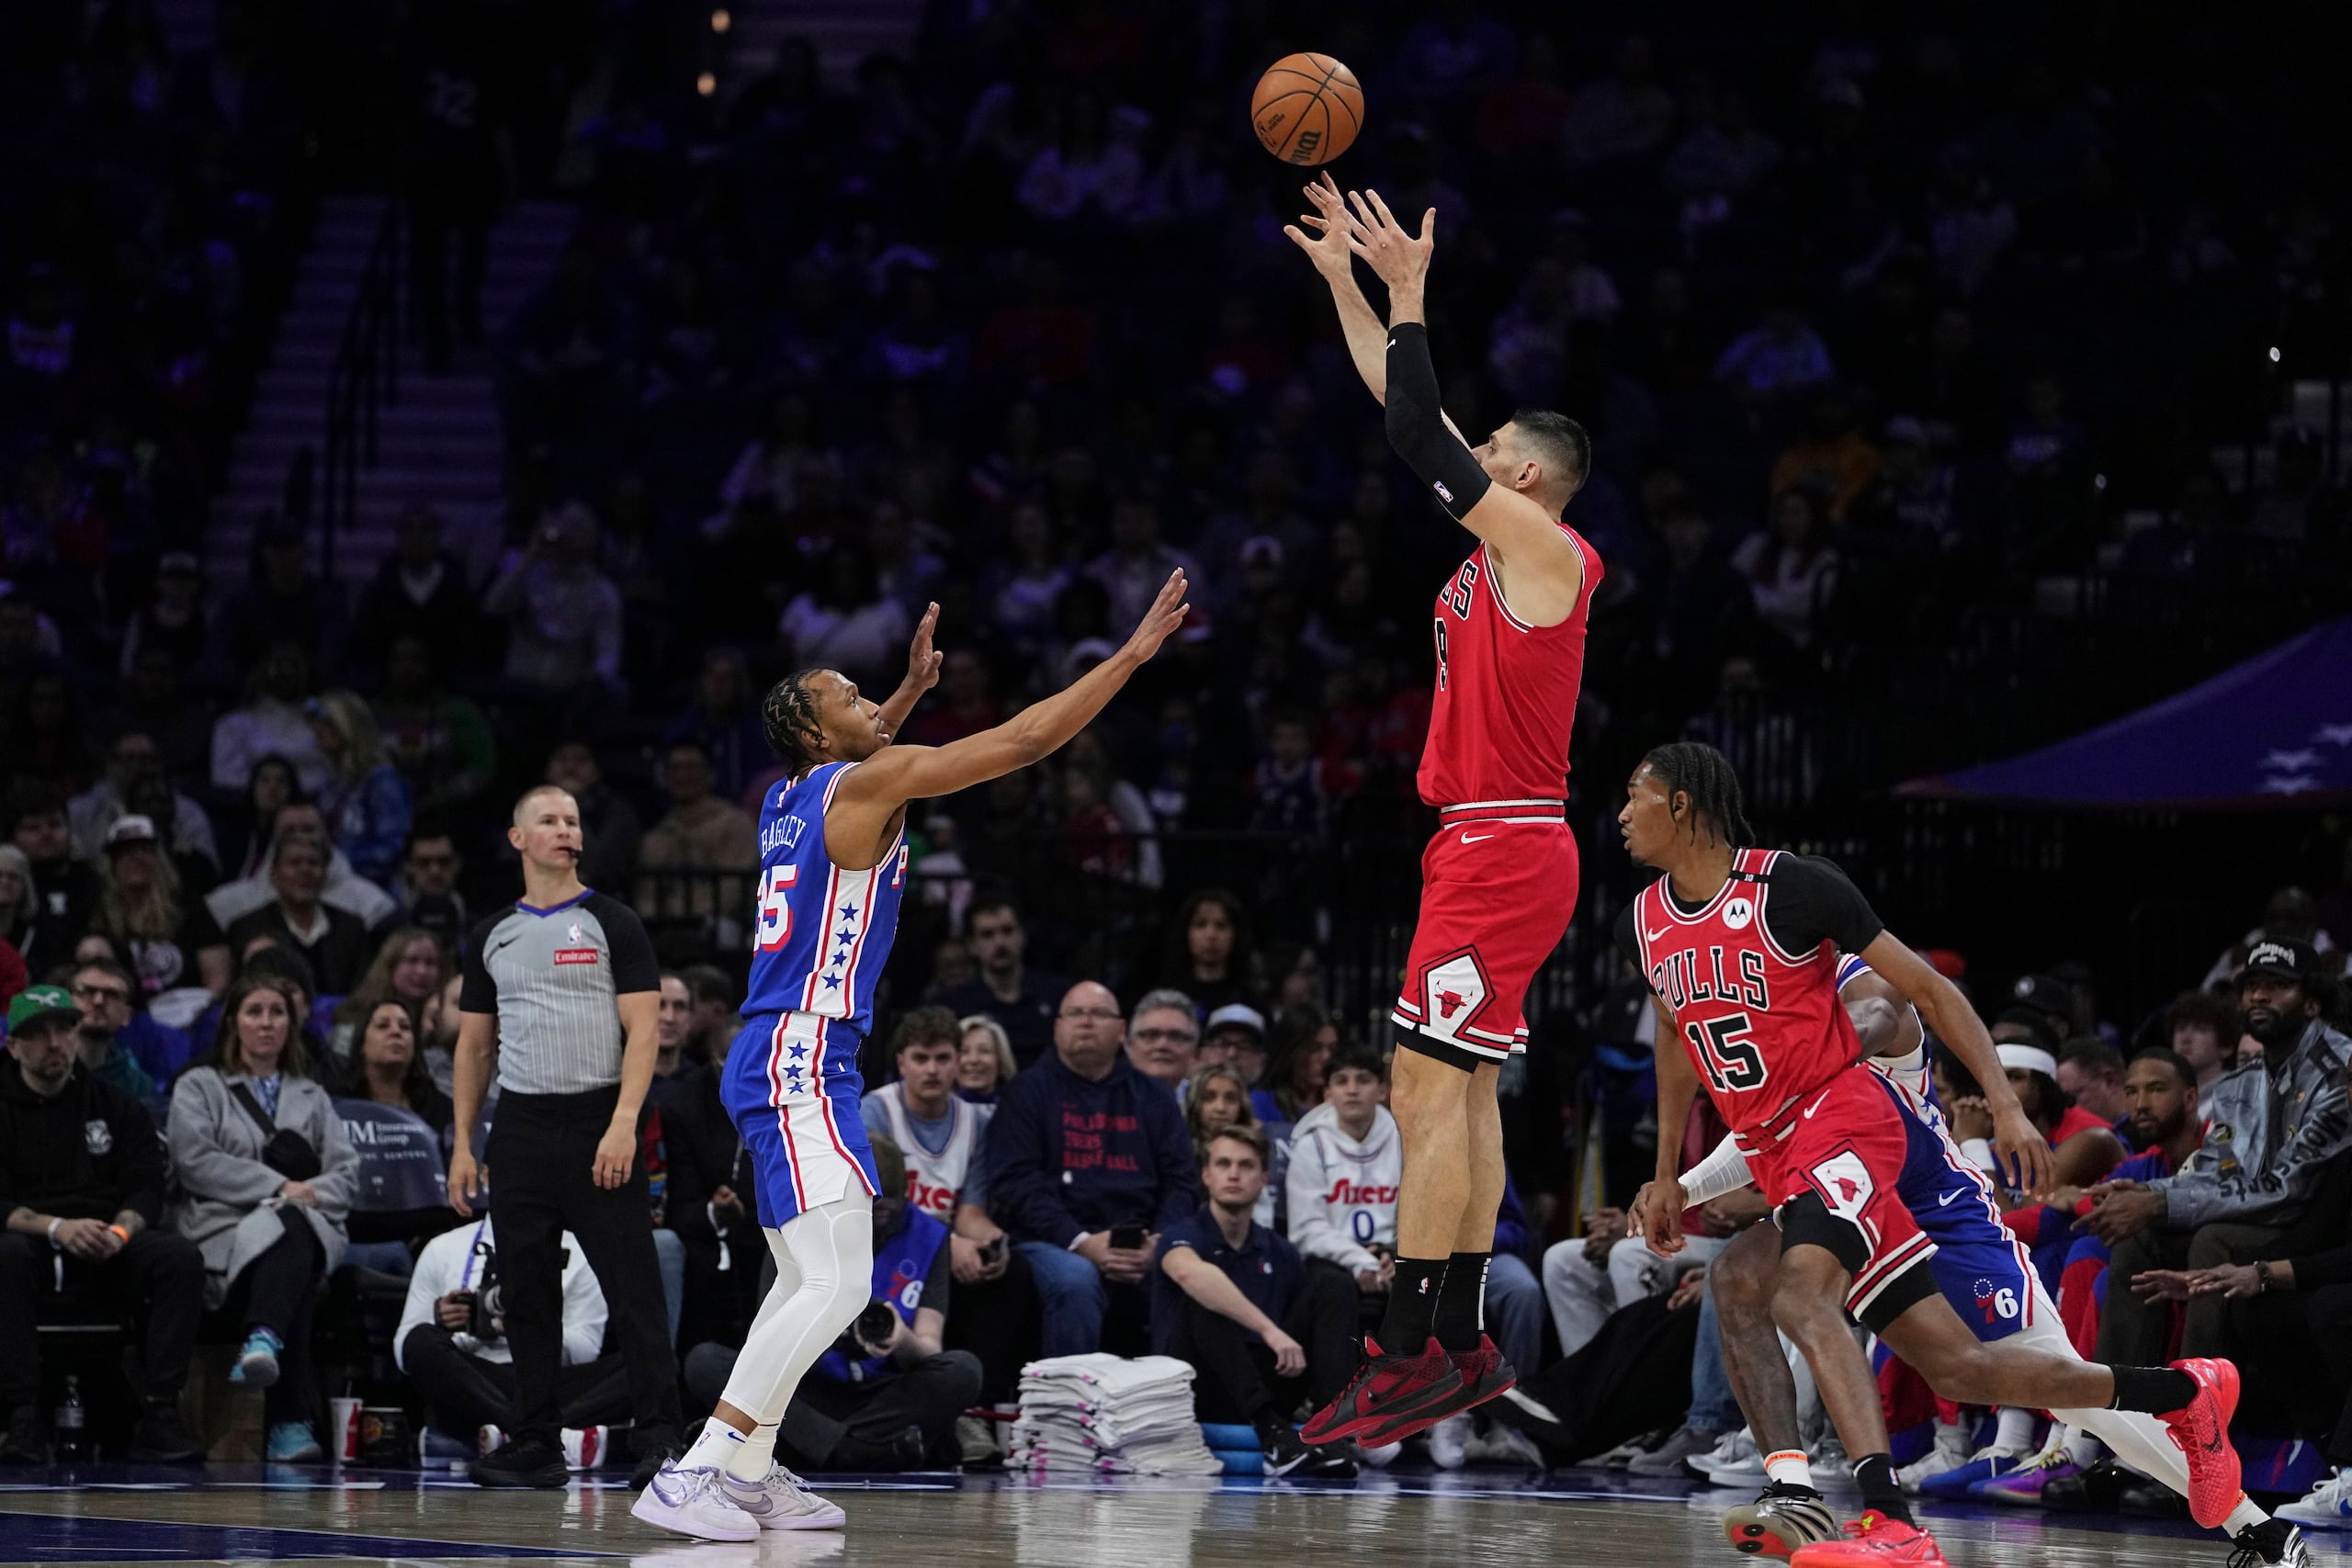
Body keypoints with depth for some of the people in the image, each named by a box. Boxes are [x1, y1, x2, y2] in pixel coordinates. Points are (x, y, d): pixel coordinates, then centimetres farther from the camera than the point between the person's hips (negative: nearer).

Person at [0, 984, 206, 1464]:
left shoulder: (115, 1106, 15)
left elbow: (147, 1188, 5)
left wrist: (122, 1230, -18)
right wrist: (55, 1227, -23)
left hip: (106, 1254, 3)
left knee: (181, 1257, -27)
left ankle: (158, 1414, -28)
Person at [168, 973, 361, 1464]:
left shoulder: (312, 1097, 30)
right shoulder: (199, 1087, 19)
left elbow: (346, 1174, 17)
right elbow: (195, 1159, 0)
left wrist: (307, 1194, -8)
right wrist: (277, 1188, -9)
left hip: (306, 1228, 2)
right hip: (221, 1227, -2)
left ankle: (263, 1342, -63)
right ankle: (291, 1420, -53)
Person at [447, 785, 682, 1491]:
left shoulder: (612, 924, 0)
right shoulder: (491, 934, 13)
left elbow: (642, 1030, -6)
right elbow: (474, 1043, 17)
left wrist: (623, 1123, -17)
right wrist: (462, 1142, 9)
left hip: (597, 1122, -4)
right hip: (521, 1127, 4)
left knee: (633, 1286, -8)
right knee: (528, 1293, 6)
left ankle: (660, 1436, -8)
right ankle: (535, 1444, 12)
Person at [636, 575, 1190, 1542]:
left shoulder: (791, 798, 15)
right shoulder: (865, 786, -9)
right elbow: (1024, 741, -10)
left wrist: (912, 689, 40)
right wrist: (1133, 654, -5)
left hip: (778, 1061, 10)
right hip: (800, 1061, -10)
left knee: (807, 1281, 18)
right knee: (836, 1286, -16)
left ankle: (749, 1474, 21)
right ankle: (692, 1477, -22)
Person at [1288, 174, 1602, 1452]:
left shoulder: (1539, 544, -10)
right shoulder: (1504, 547, 16)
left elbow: (1423, 436, -16)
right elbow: (1417, 420, 21)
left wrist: (1409, 291, -8)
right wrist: (1347, 281, 20)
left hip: (1503, 852, -10)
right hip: (1490, 848, 10)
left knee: (1428, 1089, -13)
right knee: (1463, 1092, 11)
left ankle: (1407, 1358, -15)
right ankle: (1463, 1344, 14)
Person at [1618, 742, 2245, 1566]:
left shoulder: (1789, 885, -12)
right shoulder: (1642, 926, 7)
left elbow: (1927, 989, -8)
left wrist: (2006, 1104, -14)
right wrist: (1669, 1174, 22)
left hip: (1842, 1116, -7)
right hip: (1770, 1152, 7)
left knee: (1800, 1294, -34)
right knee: (1956, 1366, 5)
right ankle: (2181, 1393, 22)